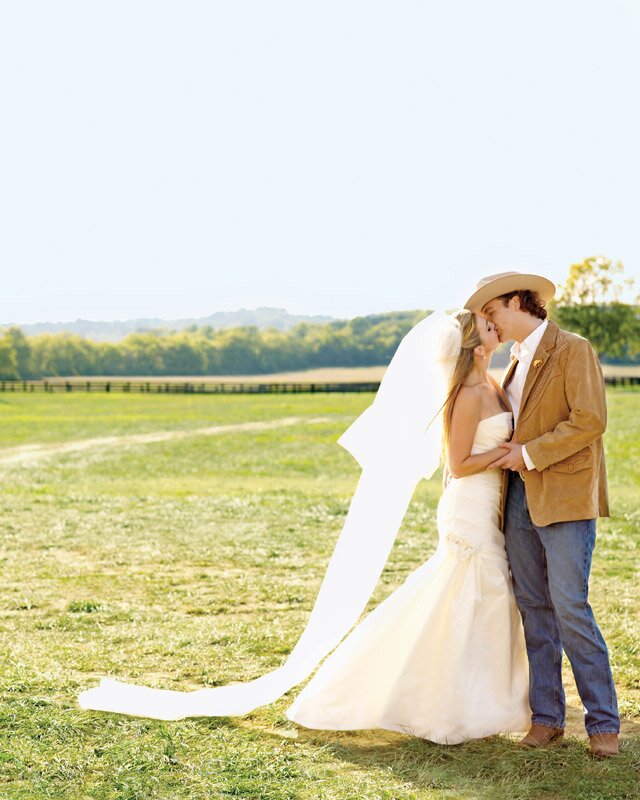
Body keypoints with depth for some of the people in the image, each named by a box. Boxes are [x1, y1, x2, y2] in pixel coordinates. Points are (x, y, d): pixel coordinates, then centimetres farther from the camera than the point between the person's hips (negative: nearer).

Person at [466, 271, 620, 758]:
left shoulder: (573, 351, -6)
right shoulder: (518, 359, 19)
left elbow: (590, 421, -16)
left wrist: (530, 453, -14)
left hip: (565, 498, -7)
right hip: (521, 496, 8)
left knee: (570, 607, -10)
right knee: (534, 608, 6)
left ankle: (603, 721, 1)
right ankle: (547, 716, 14)